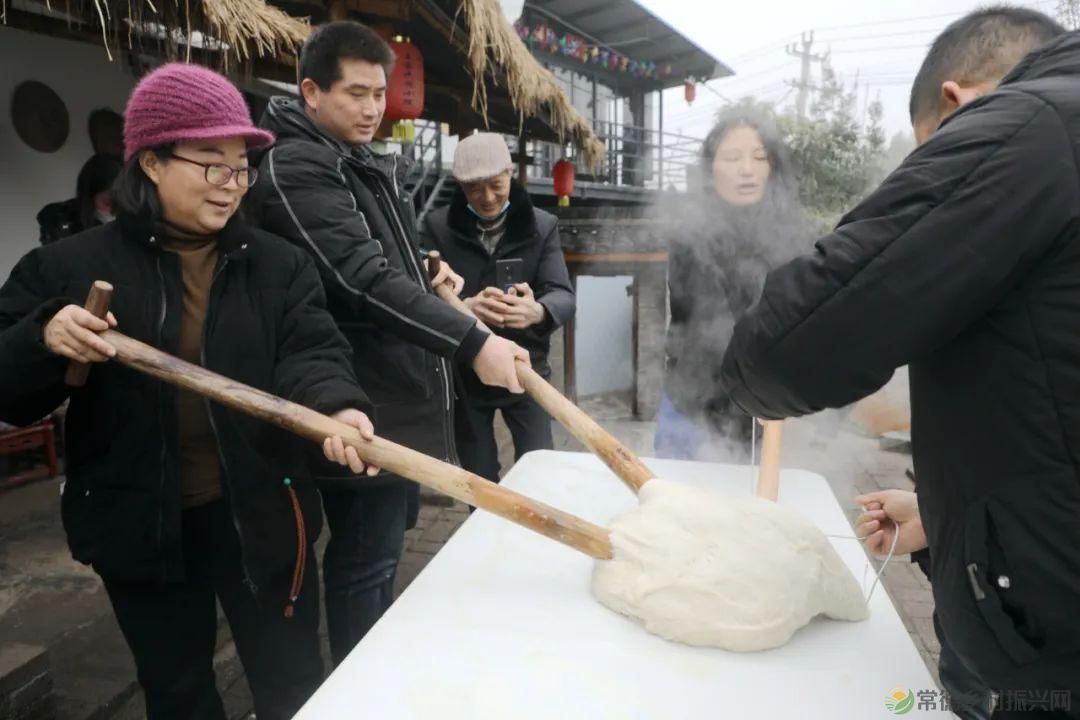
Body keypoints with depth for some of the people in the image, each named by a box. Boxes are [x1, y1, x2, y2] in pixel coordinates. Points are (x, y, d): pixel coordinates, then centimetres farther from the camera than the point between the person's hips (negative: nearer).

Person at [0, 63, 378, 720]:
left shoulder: (279, 264, 0)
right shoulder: (71, 267, -3)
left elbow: (310, 353, -12)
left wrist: (337, 408, -34)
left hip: (260, 513, 0)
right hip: (139, 524, 1)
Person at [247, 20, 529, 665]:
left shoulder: (372, 165, 15)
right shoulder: (295, 167, -14)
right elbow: (362, 278, -27)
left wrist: (426, 274, 7)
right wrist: (471, 343, -31)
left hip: (404, 393, 10)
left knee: (386, 547, 22)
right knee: (365, 562, 2)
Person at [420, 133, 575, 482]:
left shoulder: (542, 226, -1)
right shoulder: (437, 226, -3)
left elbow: (564, 296, -12)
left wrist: (537, 310, -36)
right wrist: (463, 308, -36)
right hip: (463, 374, 0)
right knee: (479, 482, 13)